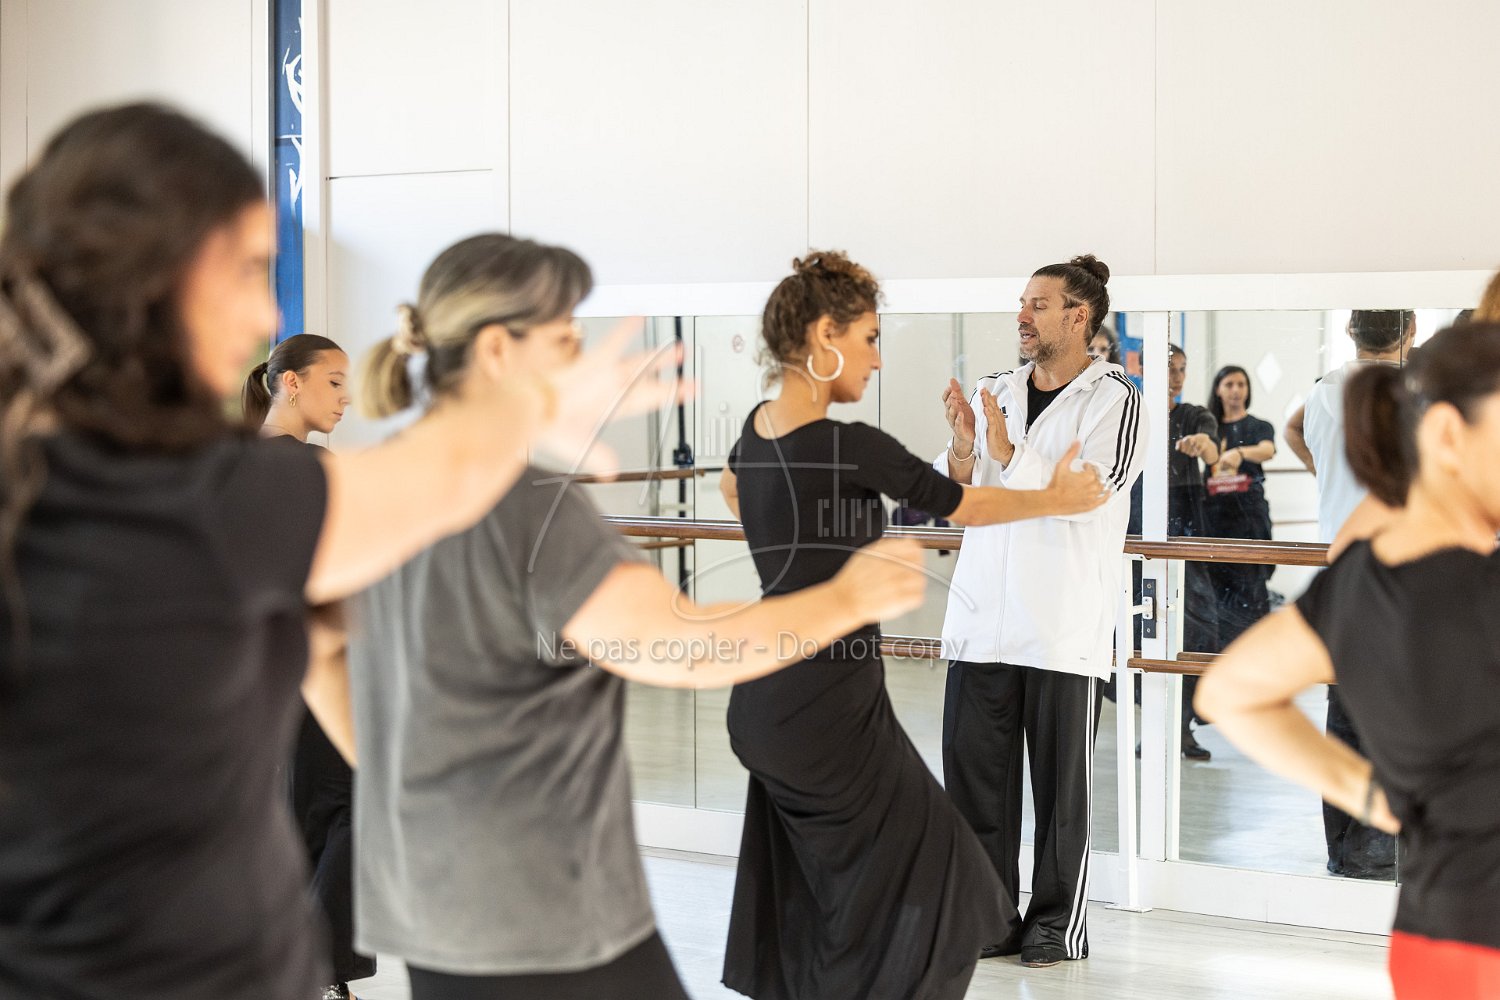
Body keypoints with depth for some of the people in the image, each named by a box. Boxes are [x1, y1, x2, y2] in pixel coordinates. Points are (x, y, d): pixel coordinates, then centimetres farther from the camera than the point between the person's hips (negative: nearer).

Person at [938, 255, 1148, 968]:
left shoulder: (1113, 400, -3)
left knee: (1061, 782, 3)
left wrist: (1009, 453, -20)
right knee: (972, 770, 5)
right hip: (983, 616, 5)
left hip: (1064, 627, -5)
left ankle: (1058, 923, 15)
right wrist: (963, 450, -8)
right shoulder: (993, 393, 12)